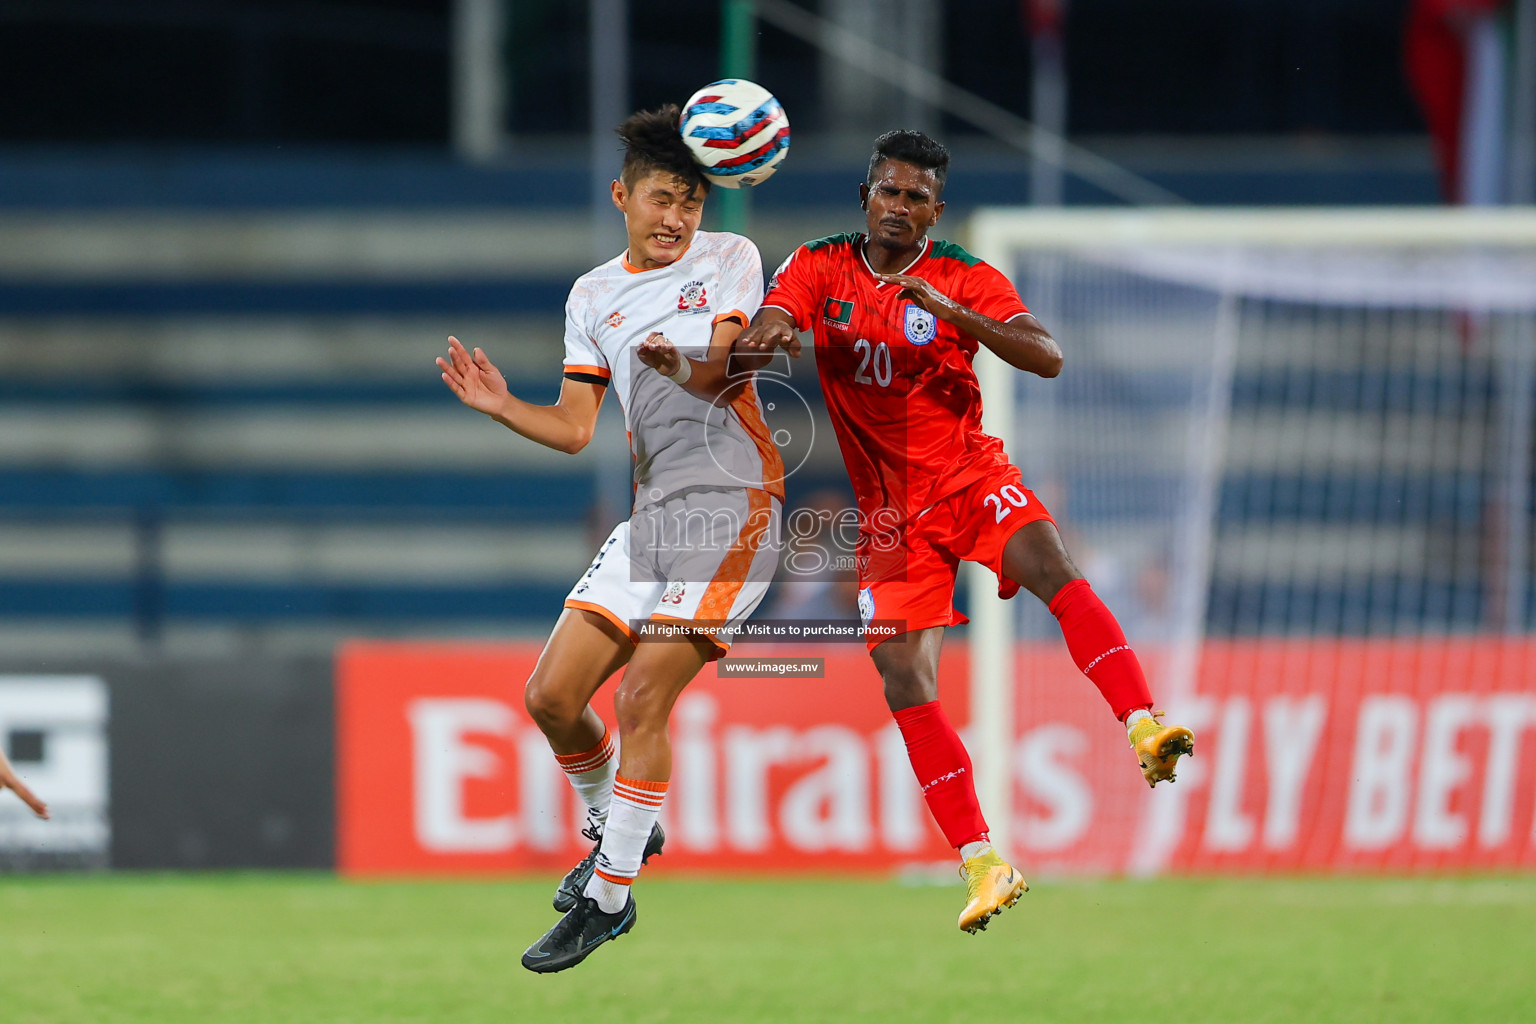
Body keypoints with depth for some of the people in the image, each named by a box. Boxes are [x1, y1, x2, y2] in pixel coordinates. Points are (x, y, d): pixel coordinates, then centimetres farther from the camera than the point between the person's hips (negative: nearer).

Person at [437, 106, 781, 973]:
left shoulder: (730, 259, 1)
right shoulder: (594, 296, 15)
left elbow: (719, 368, -15)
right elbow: (575, 428, 14)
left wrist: (682, 365, -36)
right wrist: (501, 406, -3)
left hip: (734, 503, -6)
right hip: (652, 511, 6)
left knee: (641, 698, -16)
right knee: (552, 696, 1)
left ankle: (610, 898, -6)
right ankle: (617, 829, 28)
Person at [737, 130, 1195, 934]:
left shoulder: (965, 280, -4)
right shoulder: (820, 268, 2)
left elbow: (1047, 358, -16)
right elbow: (769, 321, -13)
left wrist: (957, 315, -31)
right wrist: (769, 330, -39)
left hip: (969, 476, -2)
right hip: (889, 509, 2)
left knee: (1054, 571, -32)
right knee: (904, 686, -10)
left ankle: (1145, 730, -39)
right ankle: (983, 866, -5)